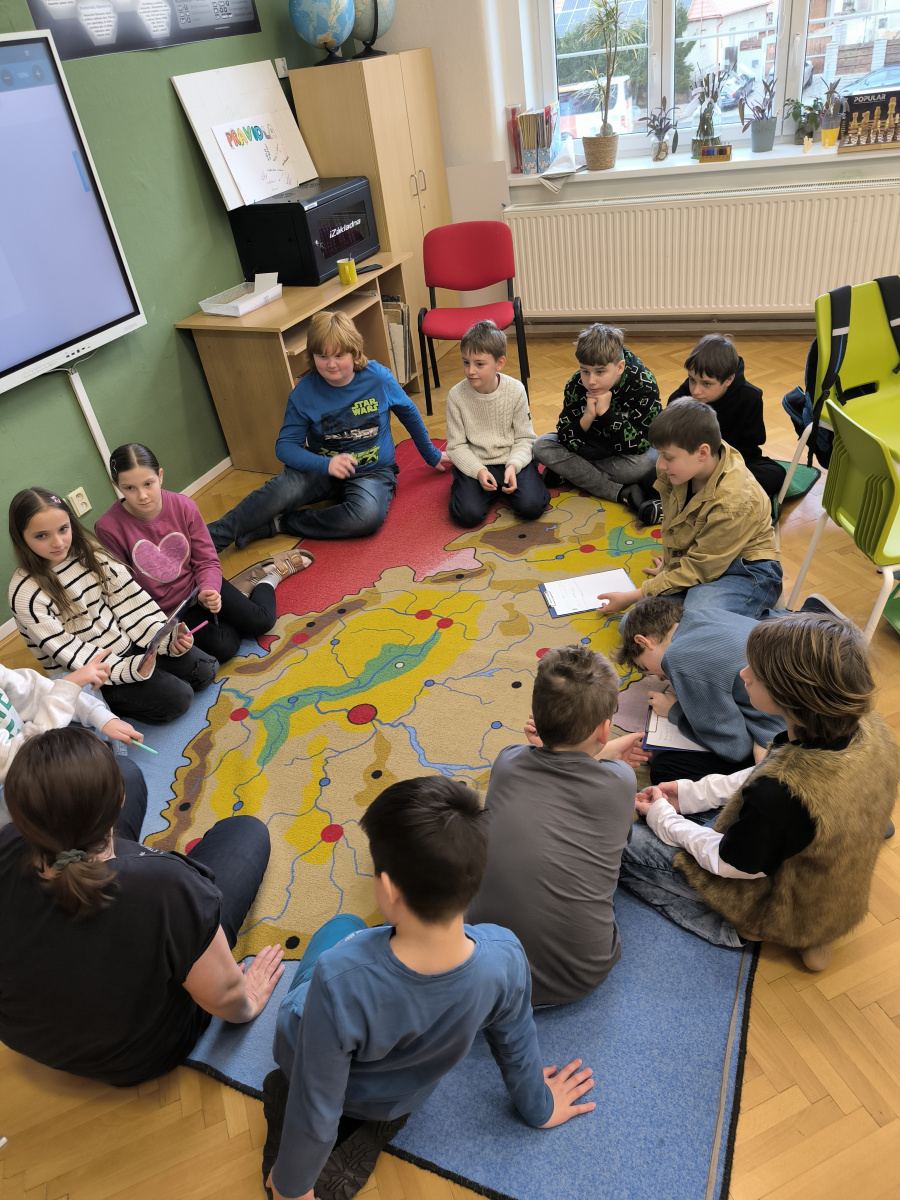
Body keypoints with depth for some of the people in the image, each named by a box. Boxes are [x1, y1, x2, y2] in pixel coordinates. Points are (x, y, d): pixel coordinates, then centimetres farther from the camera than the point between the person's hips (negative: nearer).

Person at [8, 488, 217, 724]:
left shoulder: (90, 553, -3)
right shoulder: (26, 594, -19)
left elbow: (130, 600, -4)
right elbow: (68, 653, -21)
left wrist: (167, 637, -18)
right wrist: (130, 669, -31)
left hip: (127, 642, 6)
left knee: (205, 669, -2)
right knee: (177, 698, -18)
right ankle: (110, 707, 1)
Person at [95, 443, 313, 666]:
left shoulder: (183, 506, -14)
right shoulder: (107, 529, -21)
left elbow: (207, 562, -7)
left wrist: (208, 590, -29)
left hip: (196, 588, 2)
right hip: (162, 612, -2)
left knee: (261, 621, -14)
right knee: (222, 647, -23)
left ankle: (270, 576, 18)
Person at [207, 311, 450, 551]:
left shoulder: (379, 378, -10)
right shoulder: (304, 393, -10)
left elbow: (409, 413, 8)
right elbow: (285, 446, -11)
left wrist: (432, 455, 20)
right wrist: (326, 464, -30)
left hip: (372, 472, 0)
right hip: (322, 469, 1)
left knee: (367, 516, -36)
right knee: (282, 490, -33)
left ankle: (277, 524, -21)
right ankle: (209, 539, -27)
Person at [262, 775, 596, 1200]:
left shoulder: (338, 980, -44)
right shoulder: (504, 958, -34)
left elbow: (315, 1112, -27)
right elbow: (516, 1049, -11)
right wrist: (539, 1108, 12)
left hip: (303, 1055, -1)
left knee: (343, 926, 20)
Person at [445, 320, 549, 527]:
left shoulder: (515, 390, -11)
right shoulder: (456, 395, -11)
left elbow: (524, 438, -4)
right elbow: (456, 446, -6)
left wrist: (513, 466, -23)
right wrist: (478, 471, -21)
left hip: (512, 459, 0)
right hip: (475, 463, 0)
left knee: (531, 507, -21)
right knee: (467, 515, -22)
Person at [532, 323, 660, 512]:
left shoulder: (644, 385, -25)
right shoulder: (576, 385, -18)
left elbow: (638, 446, -29)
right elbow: (565, 440, -18)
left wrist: (606, 412, -37)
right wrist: (588, 416, -37)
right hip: (592, 447, 4)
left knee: (647, 461, -38)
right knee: (542, 447, -19)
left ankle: (569, 473, -17)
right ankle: (622, 493, -24)